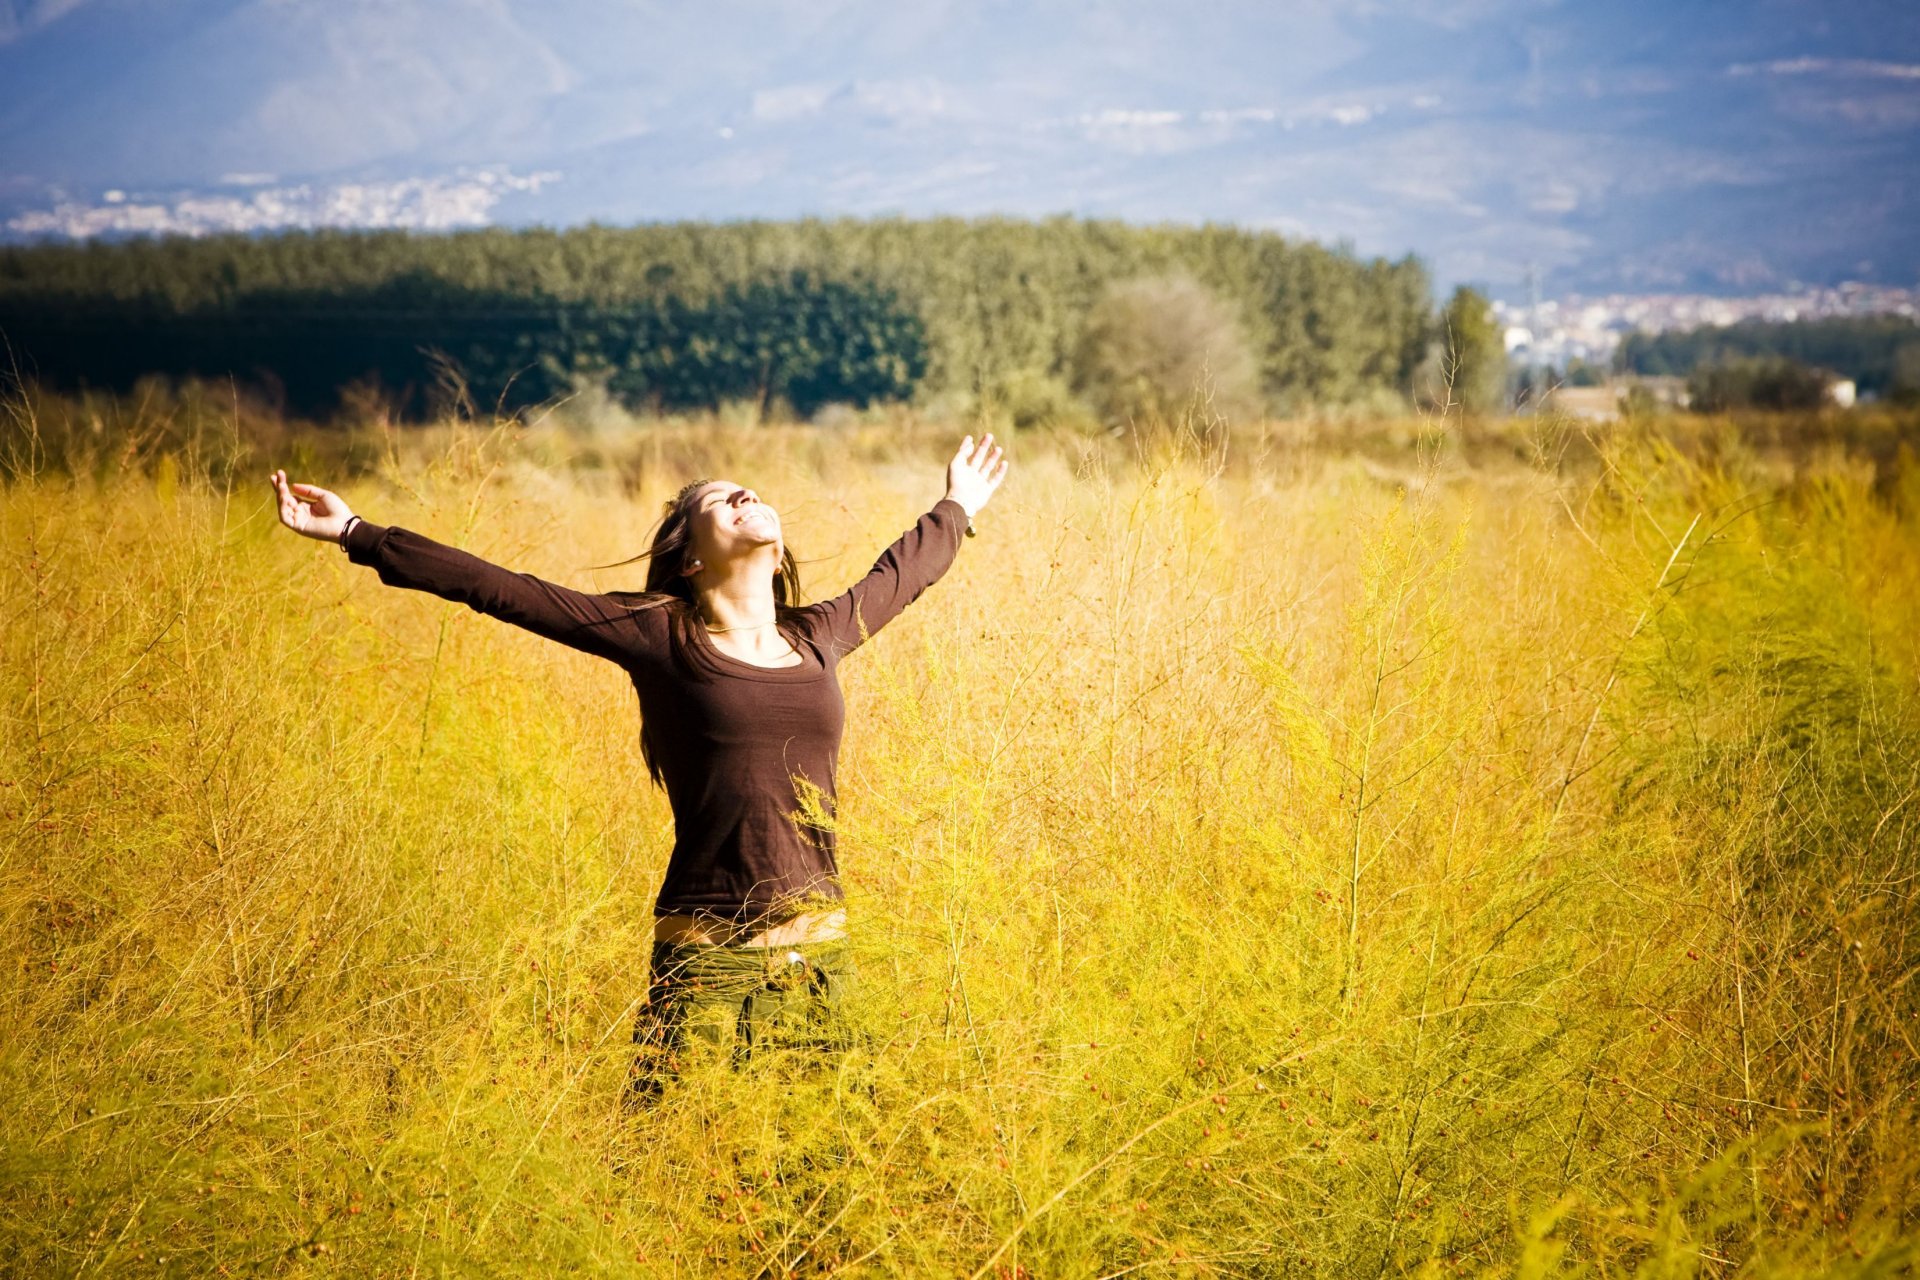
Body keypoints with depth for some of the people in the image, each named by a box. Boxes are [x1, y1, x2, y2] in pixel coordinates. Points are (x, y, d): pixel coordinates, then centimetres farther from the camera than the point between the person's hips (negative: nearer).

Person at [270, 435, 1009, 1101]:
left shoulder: (817, 637, 11)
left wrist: (956, 510, 51)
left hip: (818, 951, 4)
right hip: (709, 952, -4)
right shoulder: (658, 635, -1)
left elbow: (899, 574, 32)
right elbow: (501, 590, -1)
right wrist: (357, 534, -2)